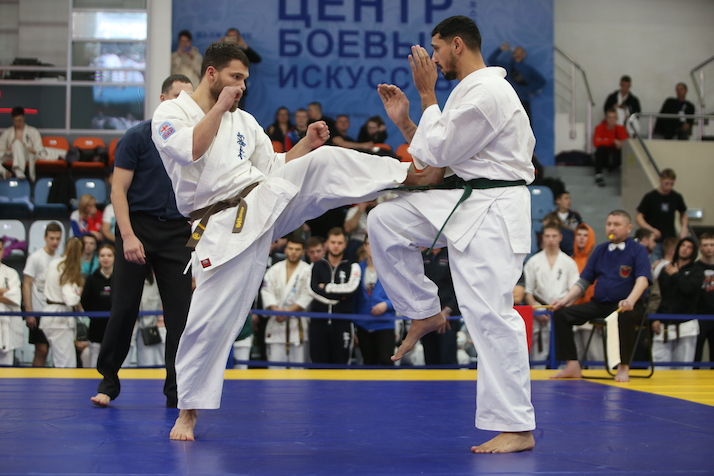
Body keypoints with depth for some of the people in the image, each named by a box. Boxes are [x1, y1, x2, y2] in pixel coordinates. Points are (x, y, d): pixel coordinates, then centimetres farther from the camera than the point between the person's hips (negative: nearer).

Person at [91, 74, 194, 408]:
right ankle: (108, 381, 15)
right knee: (125, 308, -1)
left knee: (180, 313, 0)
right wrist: (128, 236, -17)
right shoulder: (138, 137, -2)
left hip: (177, 233, 3)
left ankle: (177, 391, 7)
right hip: (138, 227, -3)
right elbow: (119, 190, -7)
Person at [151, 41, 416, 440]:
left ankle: (413, 174, -21)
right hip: (226, 228, -4)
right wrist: (219, 107, -15)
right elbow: (190, 150, -21)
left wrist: (307, 145, 5)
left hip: (269, 199, 4)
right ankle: (189, 411, 9)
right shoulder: (171, 113, 0)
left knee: (324, 162, -17)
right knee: (211, 319, -6)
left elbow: (273, 167, 19)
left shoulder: (244, 121, 16)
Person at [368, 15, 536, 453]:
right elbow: (437, 160, 21)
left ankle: (516, 429, -7)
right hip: (465, 203, 10)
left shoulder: (486, 92, -17)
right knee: (384, 221, 1)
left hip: (493, 210, -10)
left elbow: (438, 152, -16)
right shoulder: (472, 90, 17)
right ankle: (425, 312, 13)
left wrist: (427, 96, -7)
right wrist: (404, 120, 14)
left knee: (490, 314, -12)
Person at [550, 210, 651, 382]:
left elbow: (642, 280, -16)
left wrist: (630, 301, -36)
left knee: (626, 317, -40)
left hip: (624, 305, -5)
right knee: (561, 314, -11)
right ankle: (572, 366, -10)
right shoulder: (600, 250, 14)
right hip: (599, 304, 5)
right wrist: (565, 300, -2)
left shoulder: (637, 250, -1)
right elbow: (584, 281, 14)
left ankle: (624, 367, -23)